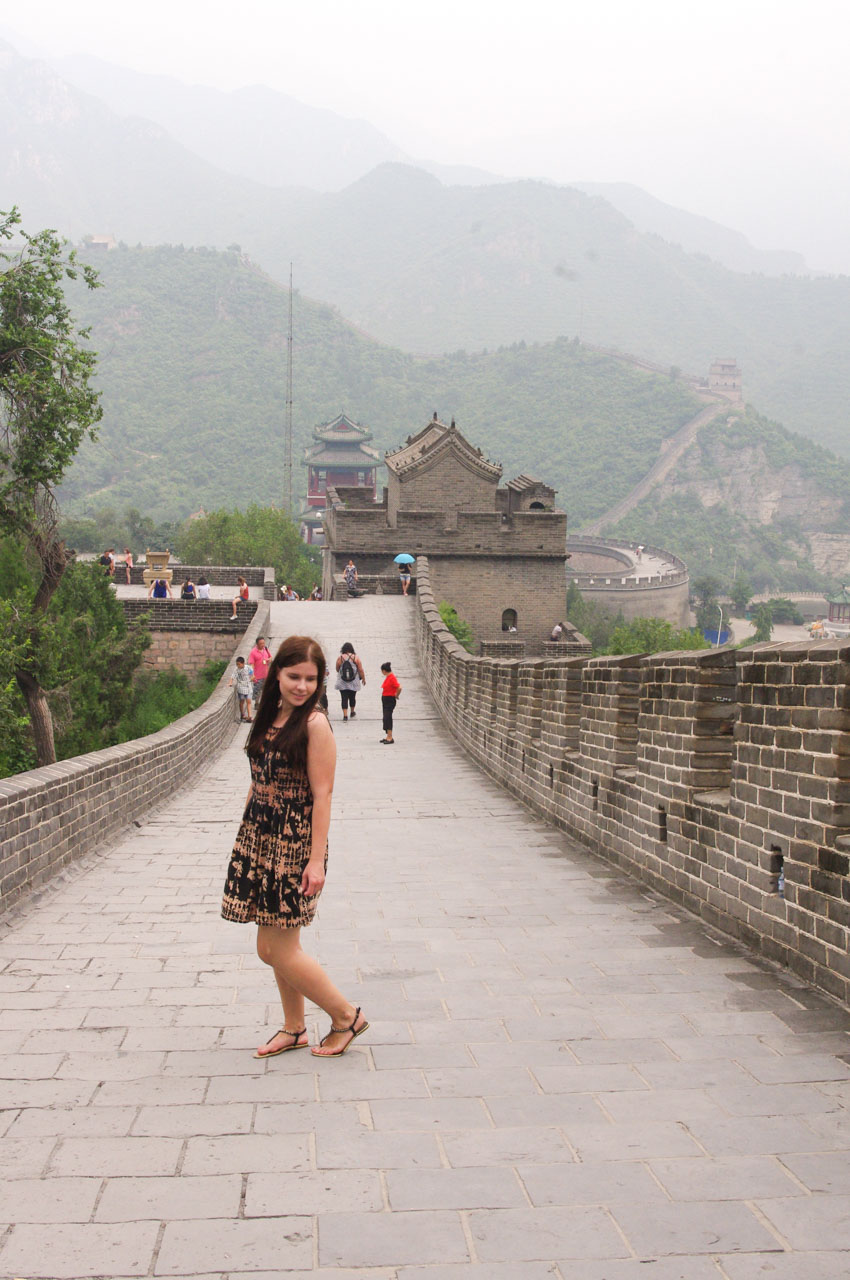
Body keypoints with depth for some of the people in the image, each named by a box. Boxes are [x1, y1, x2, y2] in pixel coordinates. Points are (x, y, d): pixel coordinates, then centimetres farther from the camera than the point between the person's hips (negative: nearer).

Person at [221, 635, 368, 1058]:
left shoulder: (315, 724, -13)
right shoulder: (270, 717, 8)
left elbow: (322, 795, -16)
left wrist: (317, 860, -18)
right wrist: (246, 840, 14)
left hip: (295, 843, -7)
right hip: (260, 839, 7)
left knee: (281, 952, -3)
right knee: (271, 948, 13)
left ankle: (346, 1016, 14)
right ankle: (293, 1029, 29)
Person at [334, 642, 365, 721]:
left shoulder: (340, 658, -7)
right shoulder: (355, 658, -6)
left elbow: (337, 669, 5)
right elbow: (360, 670, -4)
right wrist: (363, 679, 9)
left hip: (342, 683, -1)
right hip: (354, 683, 1)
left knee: (344, 698, 1)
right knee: (352, 697, 17)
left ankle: (345, 715, -6)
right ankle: (352, 712, 34)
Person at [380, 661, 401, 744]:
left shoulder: (392, 678, -20)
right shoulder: (387, 677, 10)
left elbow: (399, 688, -28)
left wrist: (396, 695, -14)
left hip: (390, 700, -10)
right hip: (385, 699, 10)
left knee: (387, 718, -10)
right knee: (386, 718, 13)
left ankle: (390, 738, -7)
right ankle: (387, 736, 21)